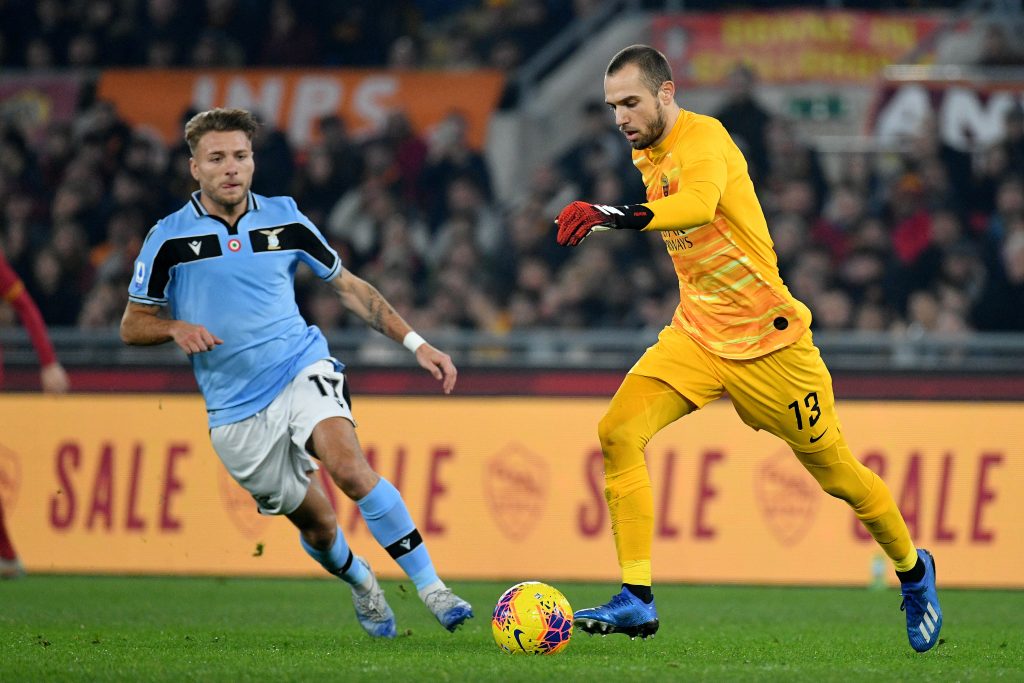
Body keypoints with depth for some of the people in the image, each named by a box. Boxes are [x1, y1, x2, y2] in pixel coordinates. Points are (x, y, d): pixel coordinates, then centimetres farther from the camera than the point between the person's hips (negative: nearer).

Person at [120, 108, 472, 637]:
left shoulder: (284, 220, 3)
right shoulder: (169, 239, -3)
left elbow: (349, 287, 13)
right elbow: (132, 325, 4)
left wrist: (415, 343, 7)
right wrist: (177, 328, -18)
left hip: (302, 369, 0)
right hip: (236, 410, 0)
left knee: (347, 464, -29)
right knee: (315, 524, 5)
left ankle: (432, 588, -28)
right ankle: (359, 581, 39)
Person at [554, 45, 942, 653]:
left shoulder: (702, 138, -21)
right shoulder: (648, 156, 5)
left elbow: (698, 204, -45)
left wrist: (611, 215, -56)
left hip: (767, 340, -7)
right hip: (695, 336, 7)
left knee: (837, 474, 7)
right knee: (618, 433, -17)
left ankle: (914, 571, 36)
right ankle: (636, 602, -16)